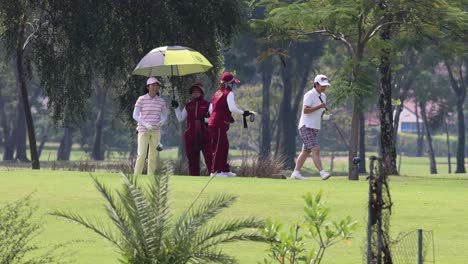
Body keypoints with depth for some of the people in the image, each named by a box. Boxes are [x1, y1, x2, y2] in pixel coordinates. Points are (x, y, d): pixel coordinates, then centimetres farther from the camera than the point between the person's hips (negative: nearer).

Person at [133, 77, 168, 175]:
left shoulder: (161, 101, 6)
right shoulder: (141, 99, -4)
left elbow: (165, 115, 16)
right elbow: (135, 115, -3)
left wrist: (162, 122, -8)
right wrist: (145, 124, -17)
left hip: (156, 131, 4)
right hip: (143, 130, -4)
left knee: (153, 155, 4)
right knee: (141, 155, -11)